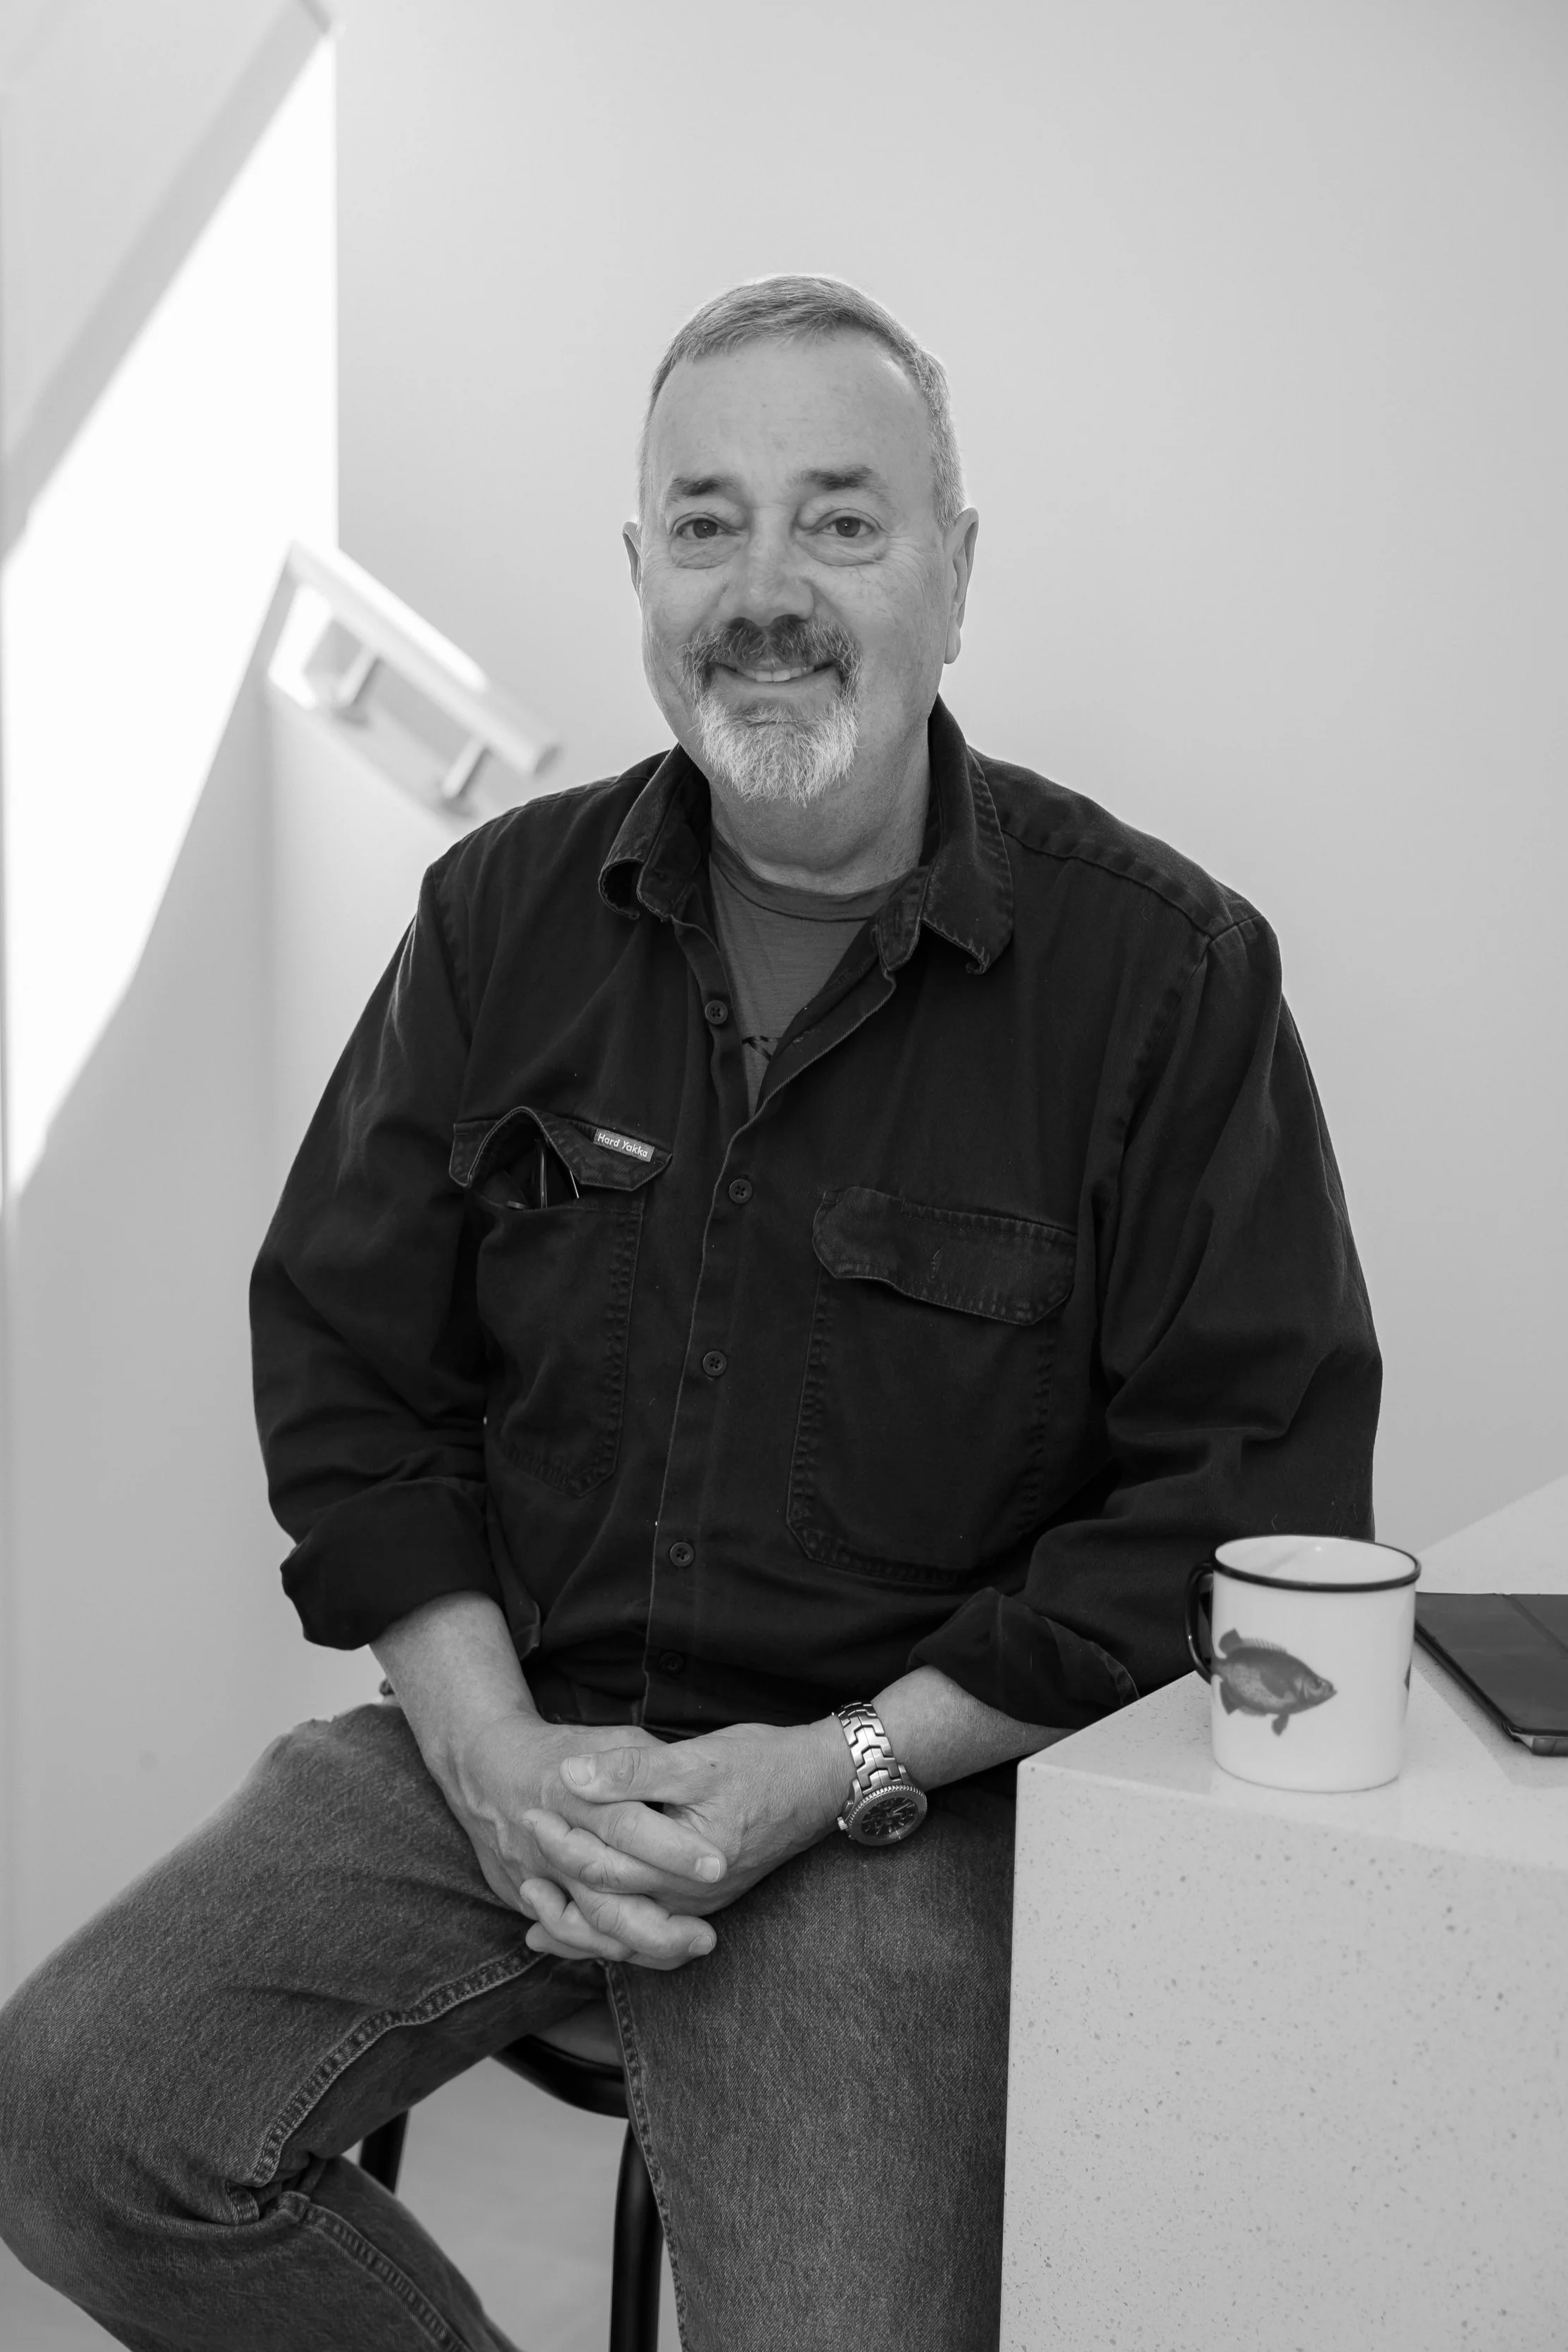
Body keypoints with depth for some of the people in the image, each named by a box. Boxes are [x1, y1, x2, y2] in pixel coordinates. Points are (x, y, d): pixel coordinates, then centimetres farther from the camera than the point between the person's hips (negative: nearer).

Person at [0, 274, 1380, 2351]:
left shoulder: (1165, 969, -8)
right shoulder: (507, 911, 5)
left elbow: (1253, 1496, -8)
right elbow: (343, 1363, 7)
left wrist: (837, 1769, -13)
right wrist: (496, 1750, -7)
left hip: (906, 1792, -3)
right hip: (503, 1738, 4)